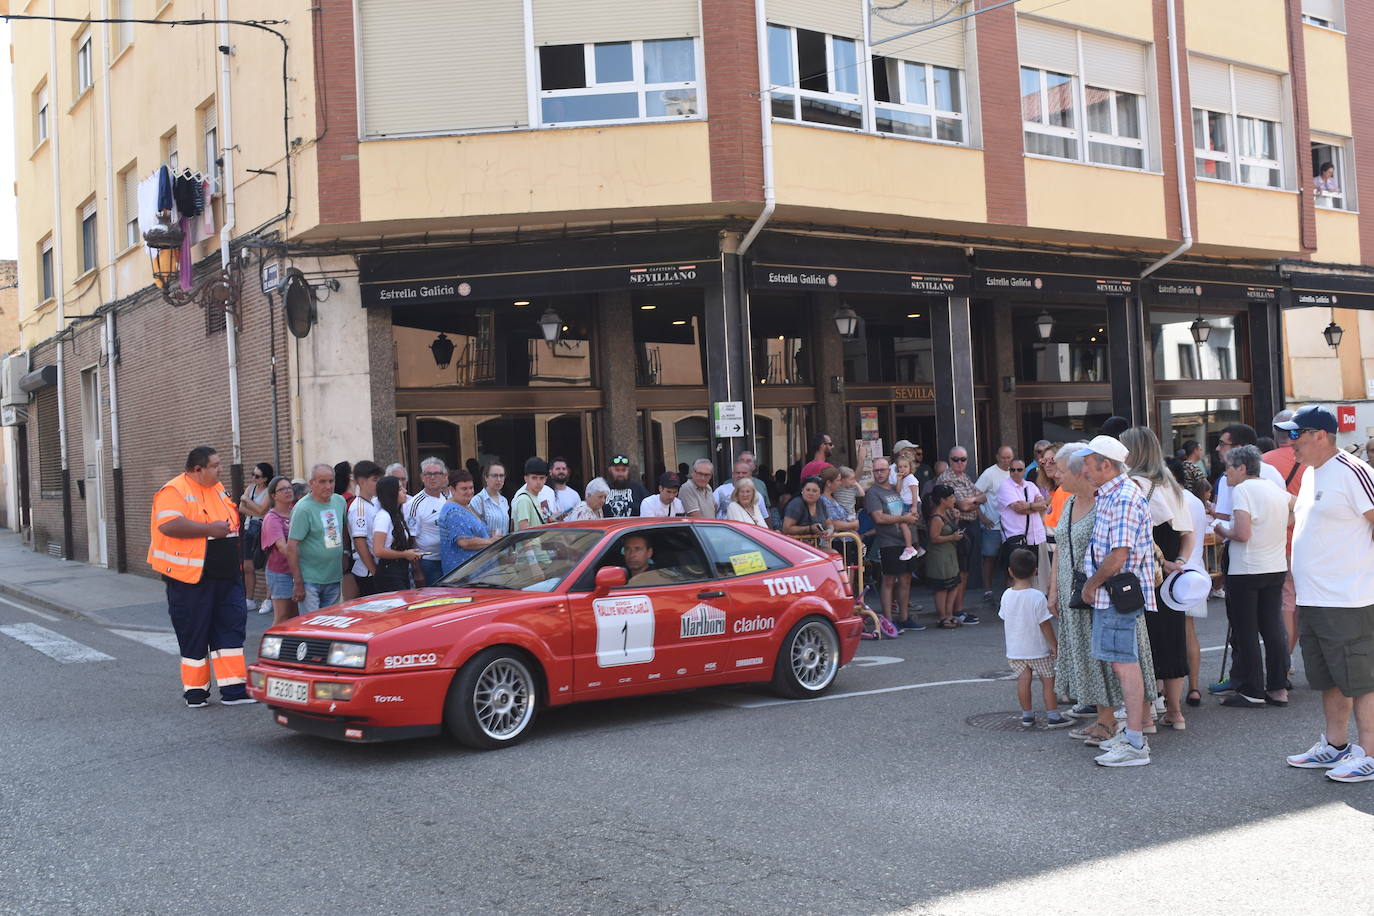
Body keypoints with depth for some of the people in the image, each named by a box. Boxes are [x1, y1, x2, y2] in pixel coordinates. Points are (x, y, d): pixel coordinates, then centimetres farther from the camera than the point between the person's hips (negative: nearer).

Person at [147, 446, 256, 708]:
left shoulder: (217, 488, 14)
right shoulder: (174, 491, -12)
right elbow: (169, 525, -27)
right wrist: (210, 529, -24)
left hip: (225, 577, 7)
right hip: (191, 578, -7)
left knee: (232, 627, 4)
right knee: (194, 632, 2)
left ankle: (233, 689, 7)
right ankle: (195, 691, 15)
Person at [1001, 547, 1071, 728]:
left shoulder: (1007, 595, -3)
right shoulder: (1037, 596, -18)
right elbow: (1045, 624, -14)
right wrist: (1054, 644, -5)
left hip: (1015, 650, 4)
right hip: (1037, 649, -4)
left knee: (1023, 680, 10)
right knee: (1048, 681, 5)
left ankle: (1027, 715, 15)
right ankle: (1053, 716, 7)